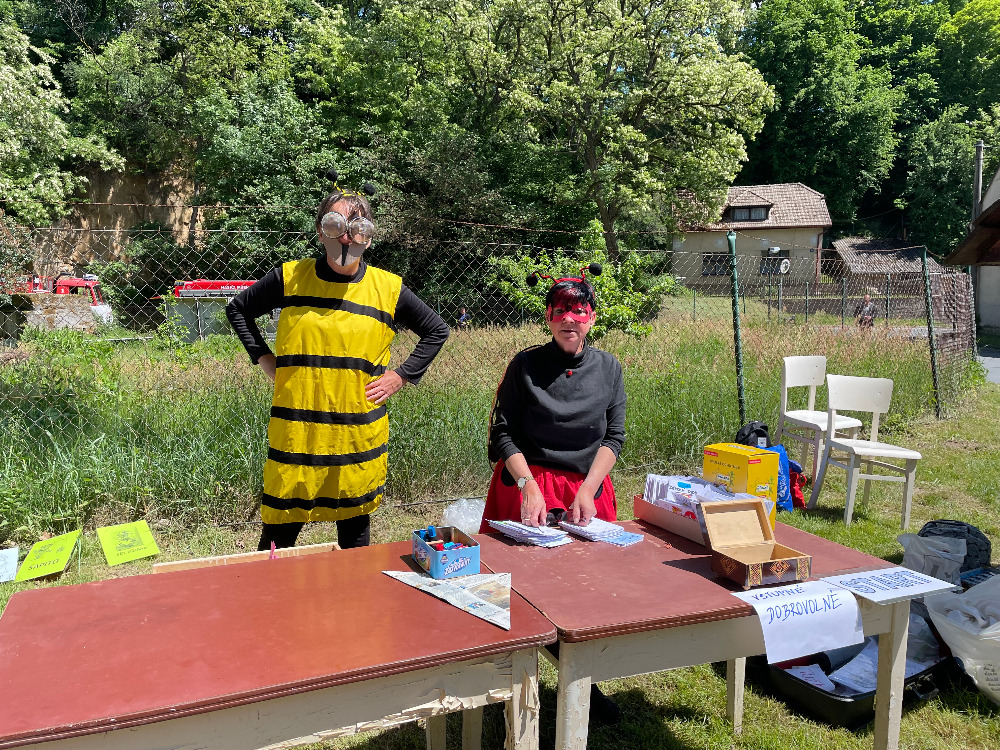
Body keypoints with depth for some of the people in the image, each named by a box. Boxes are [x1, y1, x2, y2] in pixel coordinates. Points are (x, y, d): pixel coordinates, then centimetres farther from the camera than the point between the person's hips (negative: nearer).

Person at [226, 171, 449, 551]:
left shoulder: (388, 288, 0)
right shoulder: (291, 277, 0)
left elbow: (436, 330, 12)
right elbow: (237, 309, 15)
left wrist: (400, 376, 3)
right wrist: (265, 360, 5)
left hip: (360, 433, 1)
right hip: (295, 431, 0)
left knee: (355, 525, 14)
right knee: (279, 530, 6)